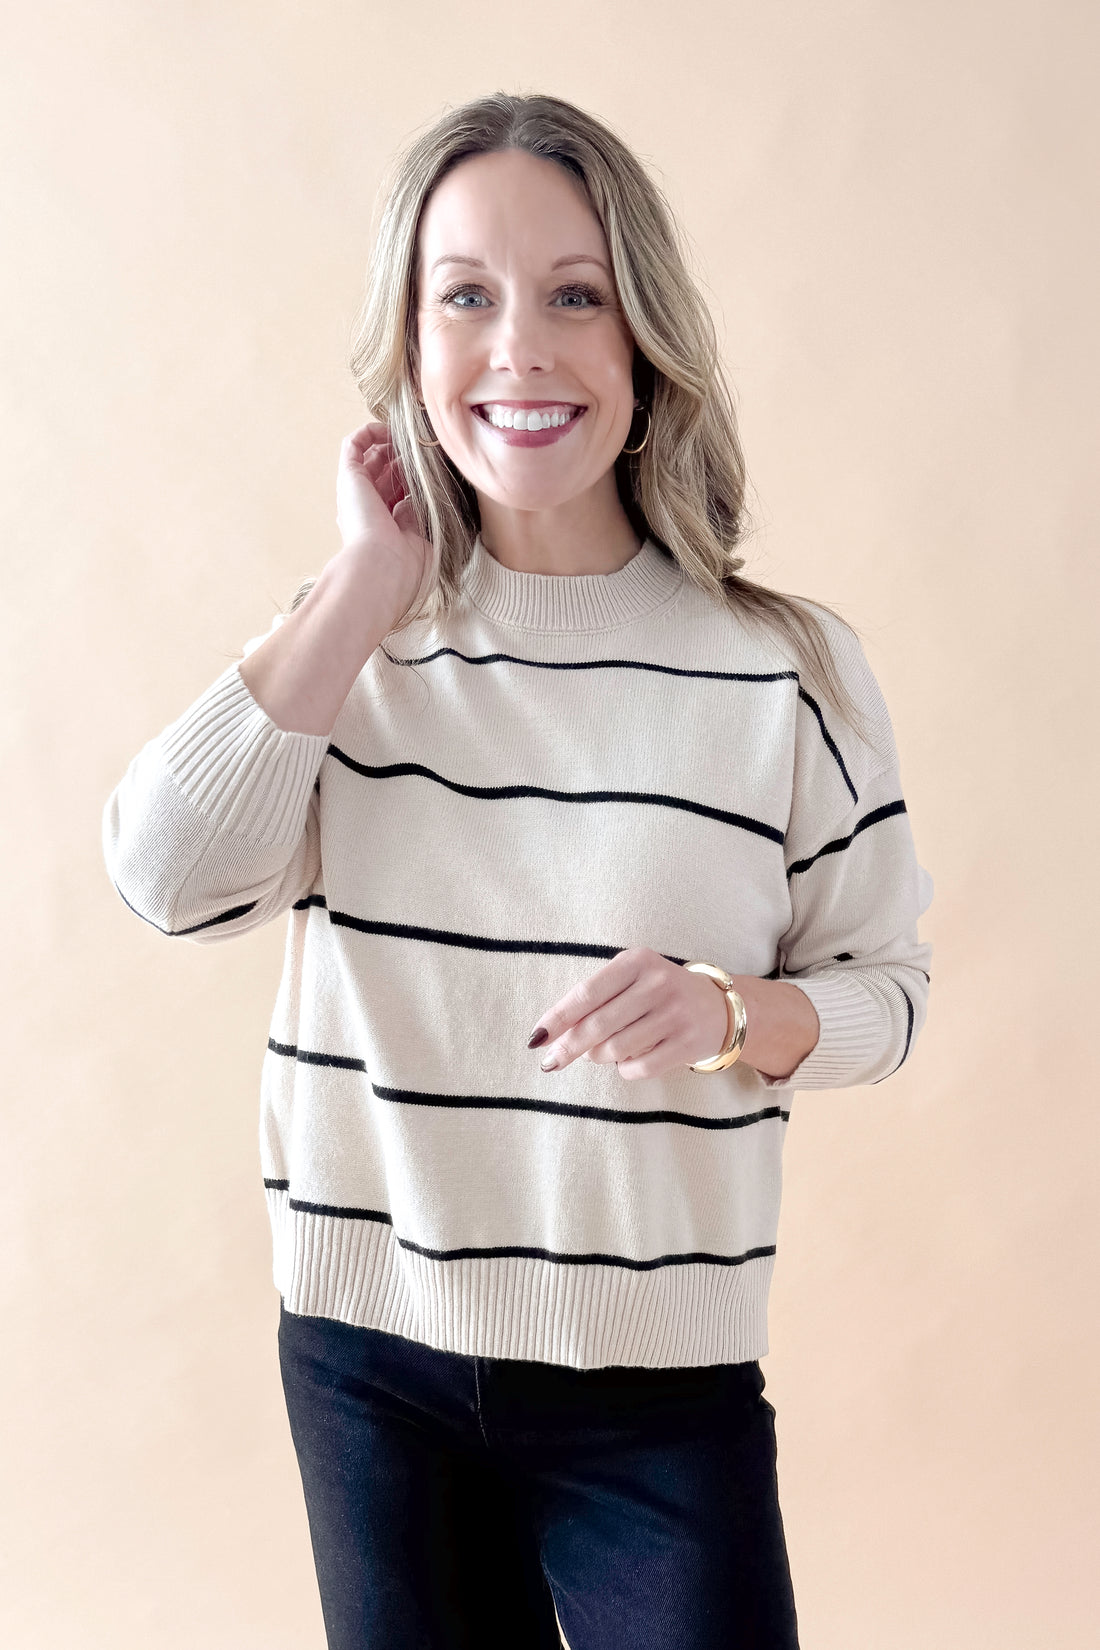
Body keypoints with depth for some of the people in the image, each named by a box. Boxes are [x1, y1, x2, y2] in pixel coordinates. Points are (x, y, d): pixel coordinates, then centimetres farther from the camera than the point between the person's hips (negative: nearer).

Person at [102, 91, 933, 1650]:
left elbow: (885, 979, 1)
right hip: (367, 1358, 2)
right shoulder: (349, 643, 0)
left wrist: (726, 1015, -20)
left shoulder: (784, 666, -5)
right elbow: (168, 876, -16)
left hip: (661, 1379, -2)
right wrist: (372, 581, -13)